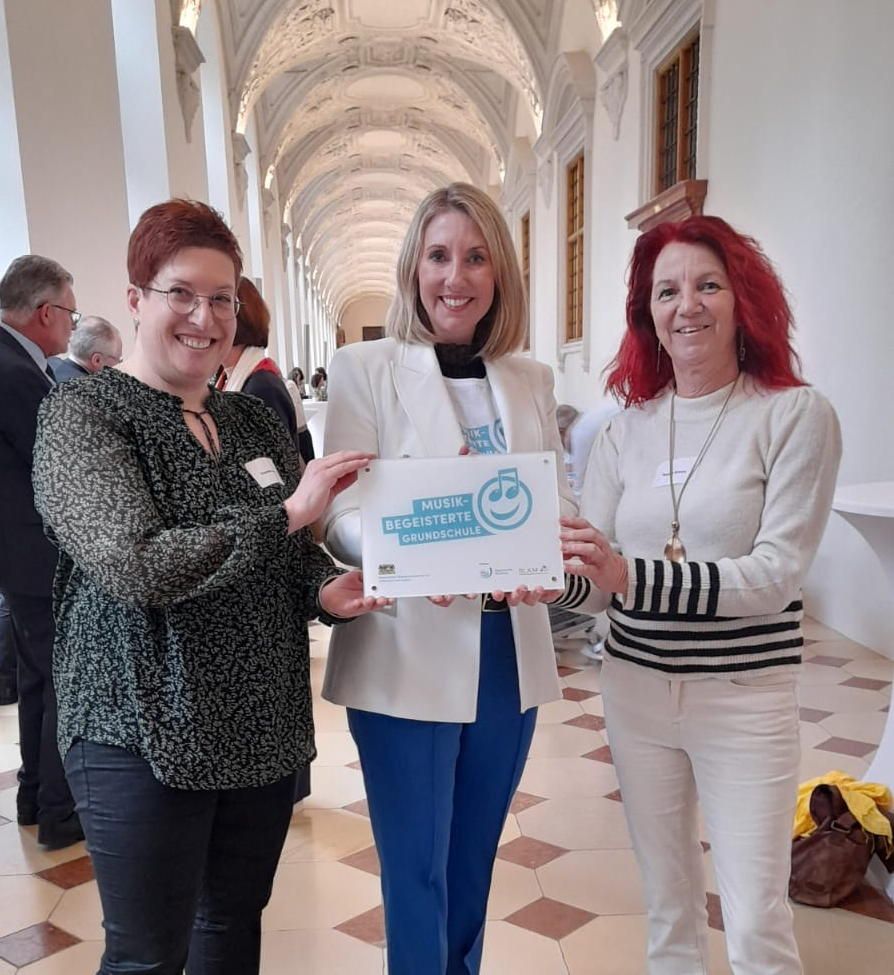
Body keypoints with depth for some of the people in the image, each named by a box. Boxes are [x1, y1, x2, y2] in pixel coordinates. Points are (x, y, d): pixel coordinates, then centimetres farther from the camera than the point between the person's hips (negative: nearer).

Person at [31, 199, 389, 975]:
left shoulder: (253, 420, 8)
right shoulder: (83, 414, -10)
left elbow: (295, 554, 12)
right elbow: (135, 565, -24)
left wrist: (327, 590, -10)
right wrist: (286, 513, -23)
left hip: (263, 727, 6)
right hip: (145, 734, -5)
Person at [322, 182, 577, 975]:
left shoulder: (532, 379, 7)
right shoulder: (364, 369, -5)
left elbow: (559, 497, 5)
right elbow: (342, 511, -10)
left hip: (509, 654, 4)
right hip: (410, 656, -4)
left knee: (475, 859, 21)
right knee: (417, 871, 7)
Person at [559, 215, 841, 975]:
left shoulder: (797, 414, -9)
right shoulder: (626, 430, 2)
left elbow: (776, 575, -18)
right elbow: (595, 582, 1)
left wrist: (632, 576, -30)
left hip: (745, 697, -3)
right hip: (636, 688, 4)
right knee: (667, 905, 19)